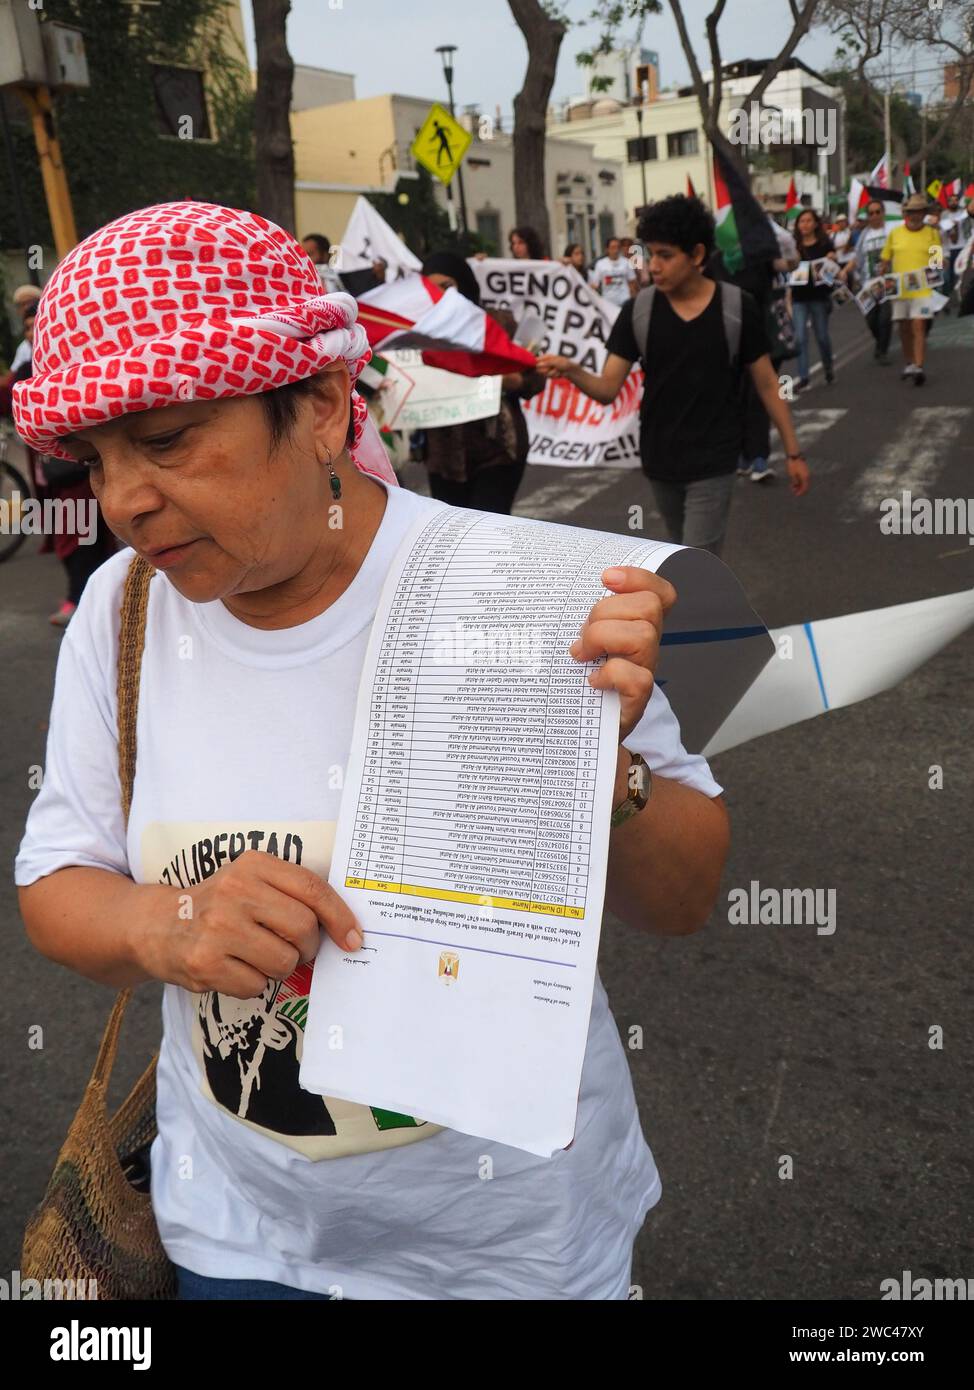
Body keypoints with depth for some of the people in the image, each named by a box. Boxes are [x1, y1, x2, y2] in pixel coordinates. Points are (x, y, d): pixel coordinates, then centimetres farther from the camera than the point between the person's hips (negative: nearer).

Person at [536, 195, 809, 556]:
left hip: (713, 463, -3)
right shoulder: (637, 311, -4)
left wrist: (793, 452, 2)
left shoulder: (738, 307, -9)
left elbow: (766, 383, -1)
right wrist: (572, 371, -29)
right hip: (659, 461, 4)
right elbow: (608, 389, -7)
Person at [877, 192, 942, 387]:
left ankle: (919, 367, -15)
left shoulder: (932, 234, 3)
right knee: (904, 329, 12)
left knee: (919, 327, -12)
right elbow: (885, 260, 12)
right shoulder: (894, 233, 7)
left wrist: (934, 267, -17)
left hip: (922, 289, -3)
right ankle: (908, 364, 28)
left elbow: (940, 259, 4)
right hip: (899, 289, 3)